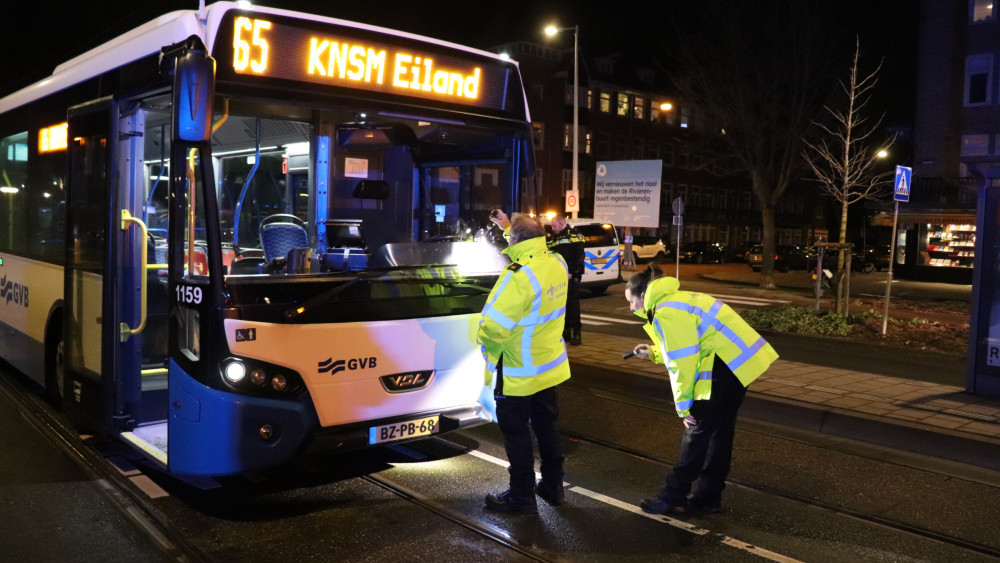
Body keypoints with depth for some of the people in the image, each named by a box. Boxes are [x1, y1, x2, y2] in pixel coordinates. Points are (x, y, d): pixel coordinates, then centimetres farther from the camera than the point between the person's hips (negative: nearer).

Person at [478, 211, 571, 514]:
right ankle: (553, 486, 33)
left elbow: (494, 325, -27)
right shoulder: (557, 263, -2)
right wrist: (508, 227, 30)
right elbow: (533, 249, 24)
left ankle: (522, 496, 18)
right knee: (546, 426, 20)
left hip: (518, 372, -8)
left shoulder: (519, 276, -28)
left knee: (516, 432, 6)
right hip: (550, 365, 8)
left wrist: (487, 344, -5)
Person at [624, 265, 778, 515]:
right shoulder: (675, 300, 18)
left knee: (698, 431, -2)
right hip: (740, 358, 10)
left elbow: (683, 363, -17)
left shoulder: (667, 313, -15)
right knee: (720, 431, 15)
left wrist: (684, 407, -9)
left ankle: (673, 497, 7)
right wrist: (654, 352, 22)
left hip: (728, 363, -10)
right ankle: (709, 496, 24)